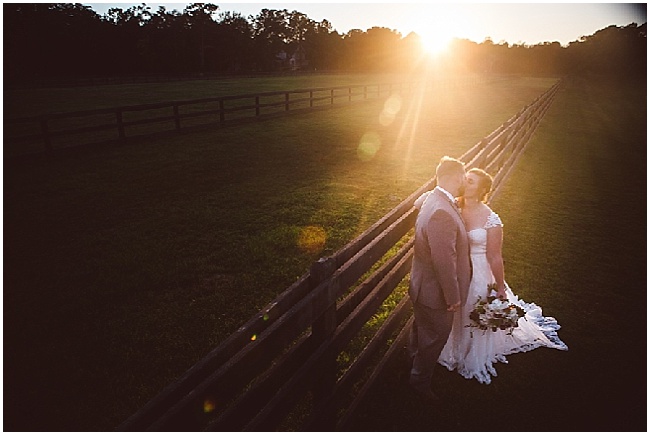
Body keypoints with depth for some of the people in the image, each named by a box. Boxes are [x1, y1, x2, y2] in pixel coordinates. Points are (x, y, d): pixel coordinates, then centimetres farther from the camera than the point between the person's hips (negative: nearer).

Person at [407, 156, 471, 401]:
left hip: (423, 284, 10)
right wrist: (453, 297, -22)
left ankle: (415, 360, 55)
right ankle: (420, 379, 35)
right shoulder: (442, 213, -34)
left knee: (422, 327, 30)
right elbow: (444, 262, -31)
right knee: (435, 335, 13)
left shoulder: (433, 199, -3)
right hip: (435, 291, -10)